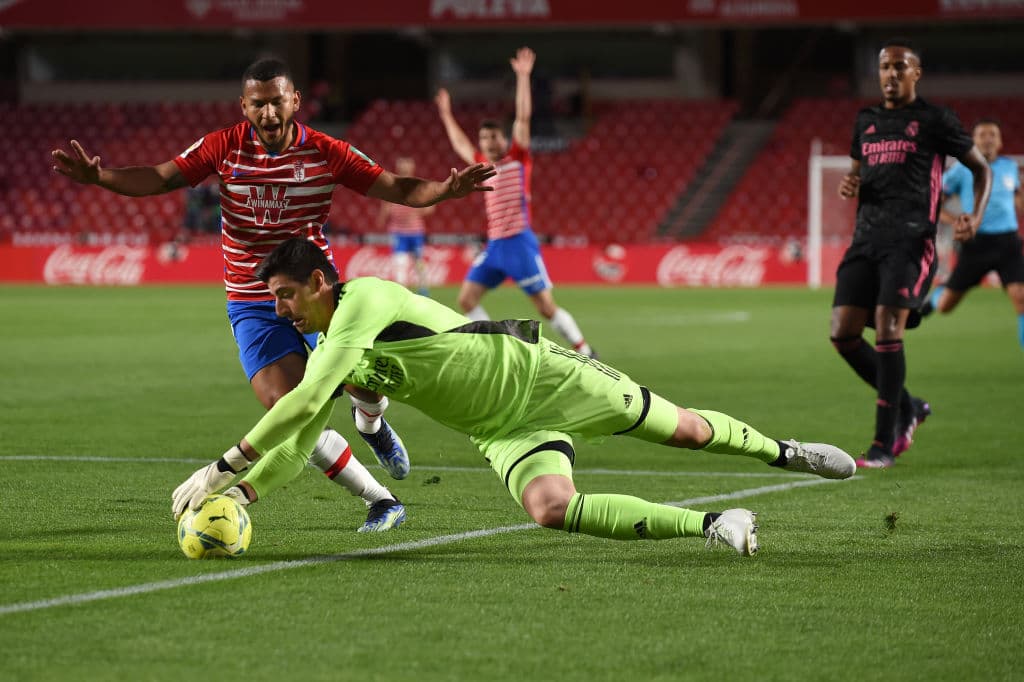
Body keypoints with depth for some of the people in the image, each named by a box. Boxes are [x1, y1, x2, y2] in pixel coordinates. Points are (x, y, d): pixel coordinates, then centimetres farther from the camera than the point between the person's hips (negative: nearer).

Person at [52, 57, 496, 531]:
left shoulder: (326, 153, -7)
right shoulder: (224, 148, -5)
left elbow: (398, 190, -7)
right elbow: (159, 179, -4)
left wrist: (446, 189, -25)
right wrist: (97, 176, -19)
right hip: (252, 305, 0)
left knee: (368, 381, -17)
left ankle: (370, 424, 25)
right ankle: (381, 502, -5)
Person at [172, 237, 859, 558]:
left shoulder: (364, 300, -23)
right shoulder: (325, 354, 4)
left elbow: (304, 403, -31)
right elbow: (296, 447, 6)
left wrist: (223, 467, -32)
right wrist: (236, 498, -12)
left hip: (537, 374, -6)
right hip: (506, 433, 6)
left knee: (685, 429, 4)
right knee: (552, 509, -20)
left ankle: (780, 450, 33)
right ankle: (711, 524, -13)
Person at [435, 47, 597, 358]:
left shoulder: (518, 158, 1)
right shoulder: (484, 166, 17)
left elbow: (523, 117, -7)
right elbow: (460, 143, 34)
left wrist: (523, 77, -11)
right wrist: (446, 114, 42)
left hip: (519, 243, -7)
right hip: (494, 245, 7)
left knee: (546, 307, -7)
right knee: (466, 298, -2)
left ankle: (584, 351, 3)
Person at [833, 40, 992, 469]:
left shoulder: (935, 121, 2)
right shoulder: (866, 121, 18)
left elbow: (981, 169, 8)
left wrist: (976, 217, -9)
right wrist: (849, 184, 7)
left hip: (910, 240, -6)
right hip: (867, 237, 6)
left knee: (887, 329, -18)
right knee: (843, 333, -4)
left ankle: (884, 443, -10)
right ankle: (907, 408, 17)